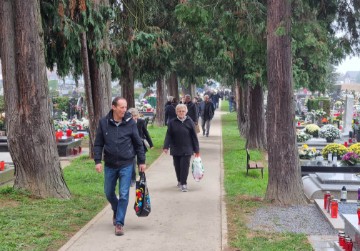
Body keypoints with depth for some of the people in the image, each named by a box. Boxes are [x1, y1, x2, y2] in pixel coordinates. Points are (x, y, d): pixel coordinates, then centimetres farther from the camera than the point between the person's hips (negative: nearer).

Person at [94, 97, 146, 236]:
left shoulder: (130, 123, -5)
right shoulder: (104, 123, -4)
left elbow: (138, 143, 2)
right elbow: (98, 144, 1)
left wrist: (141, 162, 1)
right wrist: (97, 161, -8)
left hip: (126, 165, -2)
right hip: (110, 165, 2)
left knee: (124, 195, -5)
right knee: (109, 193, 14)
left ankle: (119, 223, 4)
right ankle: (116, 211, 43)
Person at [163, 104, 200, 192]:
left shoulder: (189, 122, -2)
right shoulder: (172, 123, 0)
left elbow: (194, 136, 2)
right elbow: (168, 135, -1)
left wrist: (196, 150, 3)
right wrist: (166, 147, -13)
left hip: (186, 149, -2)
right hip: (175, 149, 2)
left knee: (185, 166, -7)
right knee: (177, 166, 11)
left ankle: (184, 183, 0)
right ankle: (180, 181, 29)